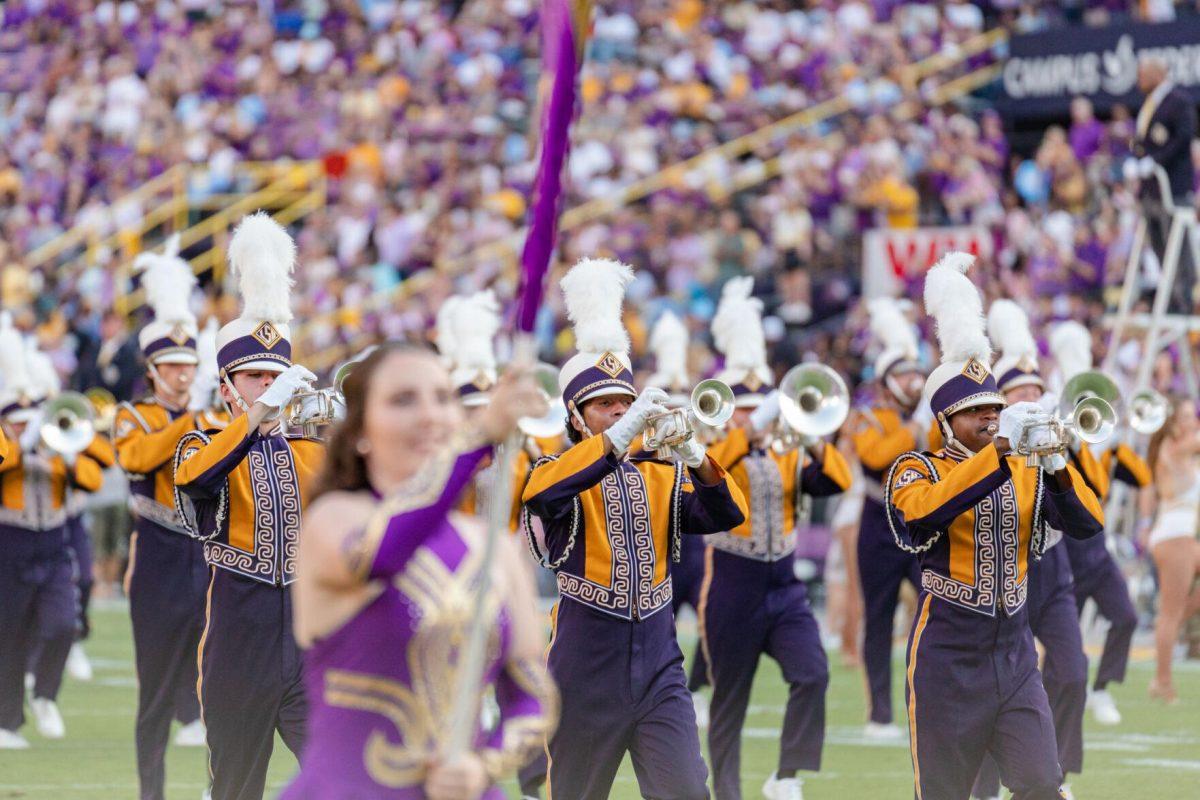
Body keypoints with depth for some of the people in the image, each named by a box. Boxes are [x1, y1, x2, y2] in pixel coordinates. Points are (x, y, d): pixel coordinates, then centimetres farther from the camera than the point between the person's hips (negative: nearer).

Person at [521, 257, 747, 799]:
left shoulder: (660, 475, 11)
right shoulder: (562, 472, 0)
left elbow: (726, 515, -4)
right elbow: (540, 493, -26)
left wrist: (695, 459, -24)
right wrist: (619, 437, -36)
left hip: (657, 666, 3)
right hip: (586, 668, -3)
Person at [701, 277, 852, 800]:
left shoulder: (789, 456, 10)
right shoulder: (716, 451, -2)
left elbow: (837, 481, -5)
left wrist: (816, 447, -25)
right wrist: (749, 434, -39)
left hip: (784, 586, 3)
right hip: (732, 589, -3)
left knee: (812, 674, -18)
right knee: (729, 704, 4)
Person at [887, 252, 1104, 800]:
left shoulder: (1027, 472, 9)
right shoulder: (917, 469, -2)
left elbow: (1086, 525, -2)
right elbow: (926, 510, -25)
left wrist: (1055, 462, -19)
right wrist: (999, 446, -29)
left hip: (1015, 657, 3)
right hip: (948, 663, -3)